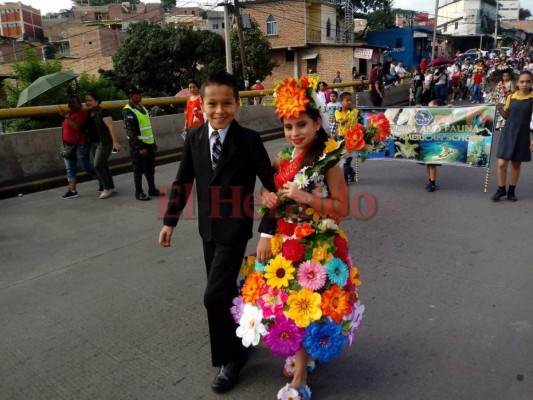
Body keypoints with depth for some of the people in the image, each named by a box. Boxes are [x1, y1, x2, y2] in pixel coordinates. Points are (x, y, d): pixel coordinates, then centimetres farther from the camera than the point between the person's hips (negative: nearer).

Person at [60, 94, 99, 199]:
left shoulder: (81, 113, -11)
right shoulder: (69, 113, 16)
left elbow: (76, 126, -26)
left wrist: (67, 117, -25)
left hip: (80, 145, -9)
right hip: (68, 146, 9)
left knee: (86, 167, -3)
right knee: (70, 169, 5)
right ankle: (72, 191, 6)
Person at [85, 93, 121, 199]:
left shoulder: (103, 112, -12)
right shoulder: (88, 114, 11)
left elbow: (111, 127, -20)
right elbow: (88, 128, 18)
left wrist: (115, 141, -27)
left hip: (104, 142, -8)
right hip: (94, 143, 8)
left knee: (97, 166, -11)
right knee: (103, 166, 11)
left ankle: (107, 188, 3)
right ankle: (111, 187, 21)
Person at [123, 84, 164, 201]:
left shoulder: (142, 108, 13)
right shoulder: (128, 111, -15)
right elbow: (131, 132, -19)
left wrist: (153, 142, 19)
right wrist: (140, 147, -22)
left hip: (148, 143, 8)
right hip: (138, 145, -8)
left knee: (150, 169, 14)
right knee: (139, 170, 2)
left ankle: (152, 189, 25)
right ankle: (139, 192, 13)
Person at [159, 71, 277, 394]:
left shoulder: (249, 139, -17)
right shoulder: (194, 137, -3)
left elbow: (272, 187, -15)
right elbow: (183, 182, 6)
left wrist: (268, 232, -20)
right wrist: (170, 222, 9)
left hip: (235, 228, -5)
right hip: (208, 227, 5)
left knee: (214, 296, -4)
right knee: (224, 291, 18)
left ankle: (231, 356, 19)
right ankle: (238, 338, 44)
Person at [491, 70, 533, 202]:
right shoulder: (511, 97, 2)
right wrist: (500, 109, -9)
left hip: (522, 135, -1)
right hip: (508, 133, 1)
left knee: (516, 164, 9)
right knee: (501, 163, -3)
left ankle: (511, 191, 22)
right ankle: (501, 189, 15)